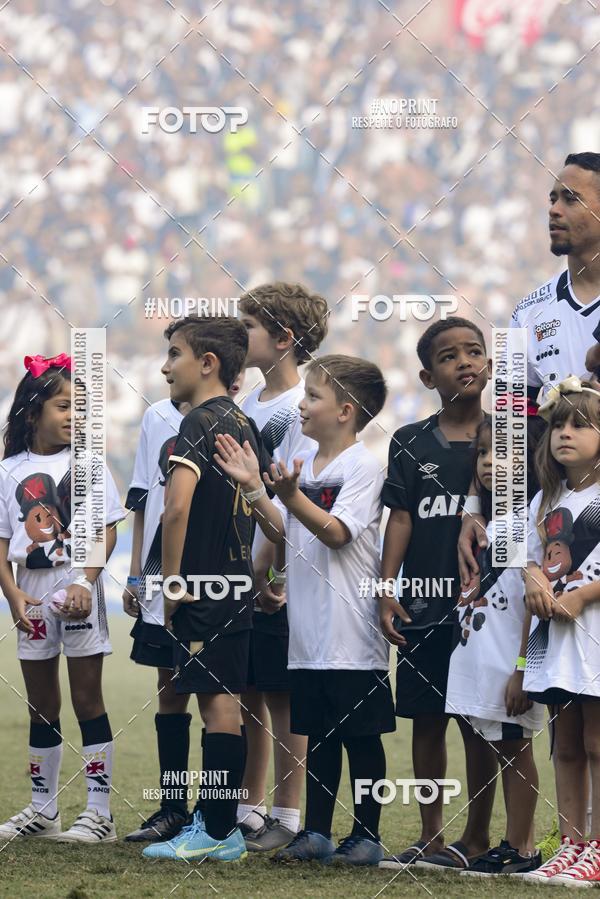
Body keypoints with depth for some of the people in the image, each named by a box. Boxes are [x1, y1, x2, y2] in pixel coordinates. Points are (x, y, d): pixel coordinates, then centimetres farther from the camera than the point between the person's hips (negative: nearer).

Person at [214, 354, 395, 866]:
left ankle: (367, 835, 7)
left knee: (361, 735, 1)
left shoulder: (362, 467, -9)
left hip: (351, 629, -7)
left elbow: (336, 533, -18)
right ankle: (316, 833, 17)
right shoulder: (302, 465, 12)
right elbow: (282, 532, 10)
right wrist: (254, 488, -2)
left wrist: (291, 496, -28)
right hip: (309, 629, 7)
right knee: (319, 734, 12)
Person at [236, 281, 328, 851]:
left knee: (281, 697, -2)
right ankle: (248, 811, 18)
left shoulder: (302, 409, -11)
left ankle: (286, 818, 4)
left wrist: (266, 569, -18)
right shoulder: (247, 404, 13)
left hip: (277, 579, -7)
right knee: (245, 696, 10)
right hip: (236, 573, 8)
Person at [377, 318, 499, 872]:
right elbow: (401, 519, 4)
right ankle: (430, 836, 16)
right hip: (423, 607, 2)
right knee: (426, 718, 7)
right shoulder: (412, 444, 5)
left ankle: (477, 836, 12)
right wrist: (387, 590, -3)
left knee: (479, 722, 2)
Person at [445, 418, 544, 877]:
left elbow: (534, 601, -16)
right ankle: (519, 843, 15)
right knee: (504, 749, 11)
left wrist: (522, 670, -18)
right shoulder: (487, 523, 14)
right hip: (478, 657, 8)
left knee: (515, 748, -2)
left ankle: (520, 847, 3)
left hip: (510, 661, -8)